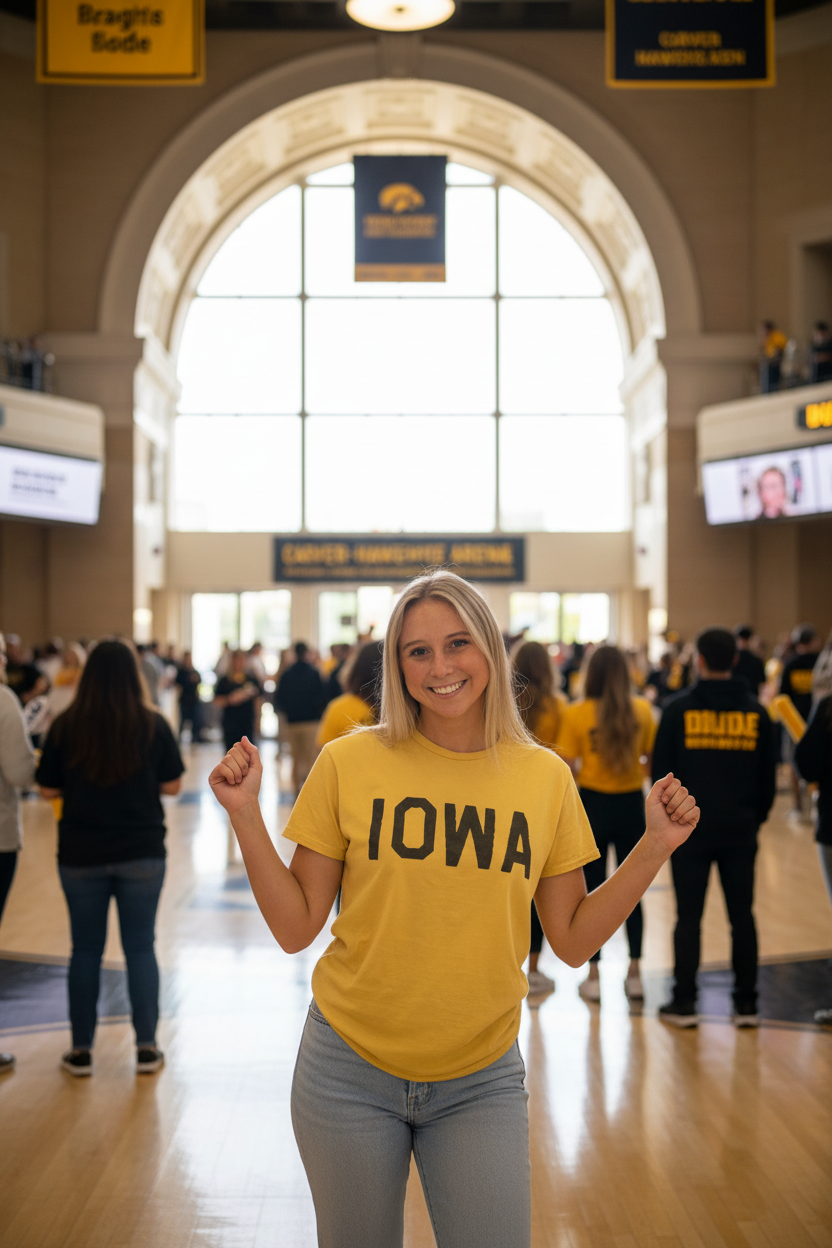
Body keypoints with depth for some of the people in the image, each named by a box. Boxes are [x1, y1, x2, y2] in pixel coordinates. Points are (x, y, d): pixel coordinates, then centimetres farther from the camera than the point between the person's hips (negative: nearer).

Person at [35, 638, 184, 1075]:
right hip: (142, 853, 0)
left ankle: (80, 1050, 18)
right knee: (140, 947, 10)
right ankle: (146, 1047, 15)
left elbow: (48, 790, -2)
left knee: (86, 949, 12)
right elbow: (172, 786, -1)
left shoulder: (66, 726, -9)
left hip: (80, 855, 0)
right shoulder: (153, 724, -8)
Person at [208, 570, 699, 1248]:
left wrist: (656, 846, -7)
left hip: (481, 1083, 1)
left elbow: (573, 940, 1)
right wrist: (246, 814, -15)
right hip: (351, 1071, -1)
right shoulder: (350, 764, -8)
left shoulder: (545, 777, -3)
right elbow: (296, 928, -5)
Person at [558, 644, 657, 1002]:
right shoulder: (642, 711, -3)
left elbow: (566, 767, -11)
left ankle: (594, 976, 11)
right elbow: (653, 759, 2)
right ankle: (635, 973, 18)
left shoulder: (577, 714, -10)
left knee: (594, 892, 7)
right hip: (631, 804, 2)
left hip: (593, 803, -2)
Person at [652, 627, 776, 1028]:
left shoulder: (679, 709, -6)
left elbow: (661, 770, -3)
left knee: (689, 917, 4)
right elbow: (767, 775, 8)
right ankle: (746, 1003, 13)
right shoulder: (756, 712, 2)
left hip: (690, 830, -2)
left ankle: (684, 1003, 9)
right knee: (742, 916, 9)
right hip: (740, 830, 2)